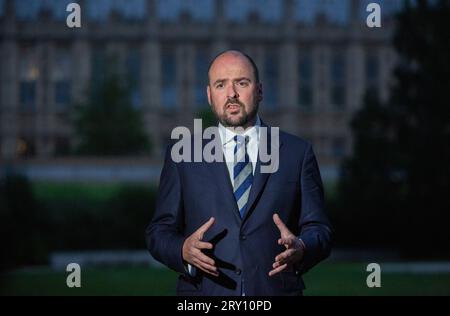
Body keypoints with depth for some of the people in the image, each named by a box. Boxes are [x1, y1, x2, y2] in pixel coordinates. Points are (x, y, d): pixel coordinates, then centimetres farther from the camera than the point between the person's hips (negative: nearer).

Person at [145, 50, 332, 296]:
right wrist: (184, 250, -17)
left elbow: (320, 231, 2)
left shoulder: (297, 153, 3)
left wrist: (300, 249, -19)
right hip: (204, 292, 0)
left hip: (276, 290, 0)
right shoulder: (182, 156, 4)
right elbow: (159, 232, 3)